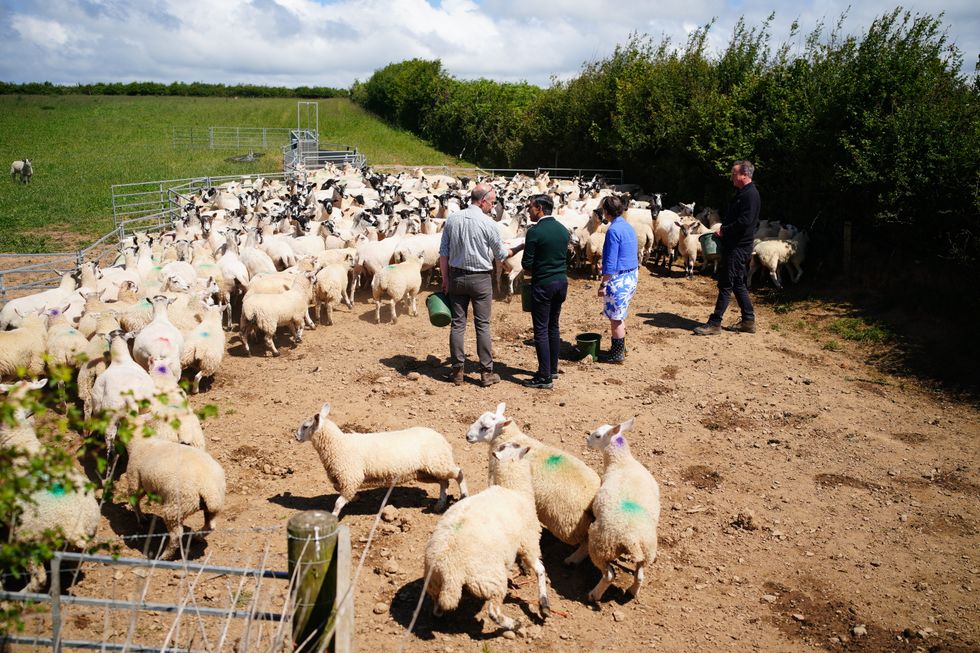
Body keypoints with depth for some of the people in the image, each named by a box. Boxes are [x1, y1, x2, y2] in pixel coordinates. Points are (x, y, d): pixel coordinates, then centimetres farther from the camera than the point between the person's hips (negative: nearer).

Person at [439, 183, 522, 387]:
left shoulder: (452, 219, 0)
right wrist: (520, 247, 17)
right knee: (483, 325, 3)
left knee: (457, 324, 8)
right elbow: (501, 255, -1)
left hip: (456, 277, 4)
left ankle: (457, 370, 11)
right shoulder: (488, 224, -12)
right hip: (480, 278, -3)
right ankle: (486, 372, 7)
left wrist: (445, 279, 9)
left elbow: (443, 253, 2)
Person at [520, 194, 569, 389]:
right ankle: (552, 369, 26)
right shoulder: (563, 230, 7)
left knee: (541, 330, -2)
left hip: (543, 285, -7)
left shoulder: (535, 231, -15)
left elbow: (527, 264, -13)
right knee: (553, 327, 18)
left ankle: (545, 377, -1)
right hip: (562, 281, 7)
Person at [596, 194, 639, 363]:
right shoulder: (628, 226, 10)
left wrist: (603, 284, -15)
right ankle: (620, 348, 28)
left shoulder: (613, 230, -18)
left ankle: (617, 354, 7)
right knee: (620, 315, 19)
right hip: (632, 275, 9)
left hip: (619, 279, -9)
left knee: (616, 317, 0)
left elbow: (610, 262, -21)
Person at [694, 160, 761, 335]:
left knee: (726, 285, -7)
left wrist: (724, 230, -15)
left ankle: (715, 324, -4)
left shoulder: (750, 194, -15)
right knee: (738, 284, 15)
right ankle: (748, 321, 21)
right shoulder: (743, 193, 17)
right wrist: (723, 230, 8)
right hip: (733, 246, 11)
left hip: (738, 248, -11)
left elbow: (744, 222, -24)